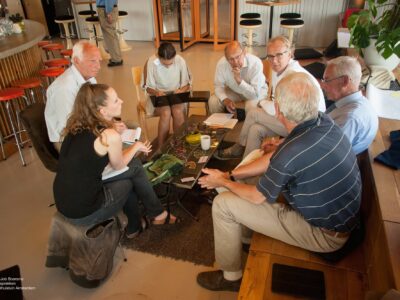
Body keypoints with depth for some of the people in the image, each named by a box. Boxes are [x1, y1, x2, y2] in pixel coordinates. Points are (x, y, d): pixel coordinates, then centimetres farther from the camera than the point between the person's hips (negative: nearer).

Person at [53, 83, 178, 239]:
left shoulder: (76, 126, 3)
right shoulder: (110, 136, -20)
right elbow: (118, 166, -1)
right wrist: (136, 146, 14)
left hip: (63, 204, 7)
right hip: (84, 213, -7)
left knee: (127, 178, 19)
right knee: (134, 167, 6)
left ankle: (134, 226, 34)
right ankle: (158, 214, 24)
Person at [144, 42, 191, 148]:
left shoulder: (180, 61, -12)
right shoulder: (151, 62, -17)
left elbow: (187, 83, 0)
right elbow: (148, 87, -7)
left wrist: (181, 90, -22)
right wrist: (156, 92, -28)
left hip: (176, 94, 1)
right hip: (159, 95, -1)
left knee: (178, 112, -31)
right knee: (166, 113, -32)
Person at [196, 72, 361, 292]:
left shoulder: (292, 152, -35)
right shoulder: (324, 122, -10)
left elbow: (258, 197, -16)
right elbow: (273, 160, 2)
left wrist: (224, 182, 1)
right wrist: (231, 175, 4)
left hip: (325, 234, -8)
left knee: (223, 204, -8)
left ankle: (231, 276, 14)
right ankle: (246, 237, 38)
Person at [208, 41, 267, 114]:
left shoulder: (256, 63, -33)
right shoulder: (221, 63, -24)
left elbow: (254, 94, -34)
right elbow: (219, 86, -10)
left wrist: (239, 81, -47)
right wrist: (225, 100, -30)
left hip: (256, 91, -3)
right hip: (233, 91, 3)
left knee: (251, 105, -33)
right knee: (213, 101, -17)